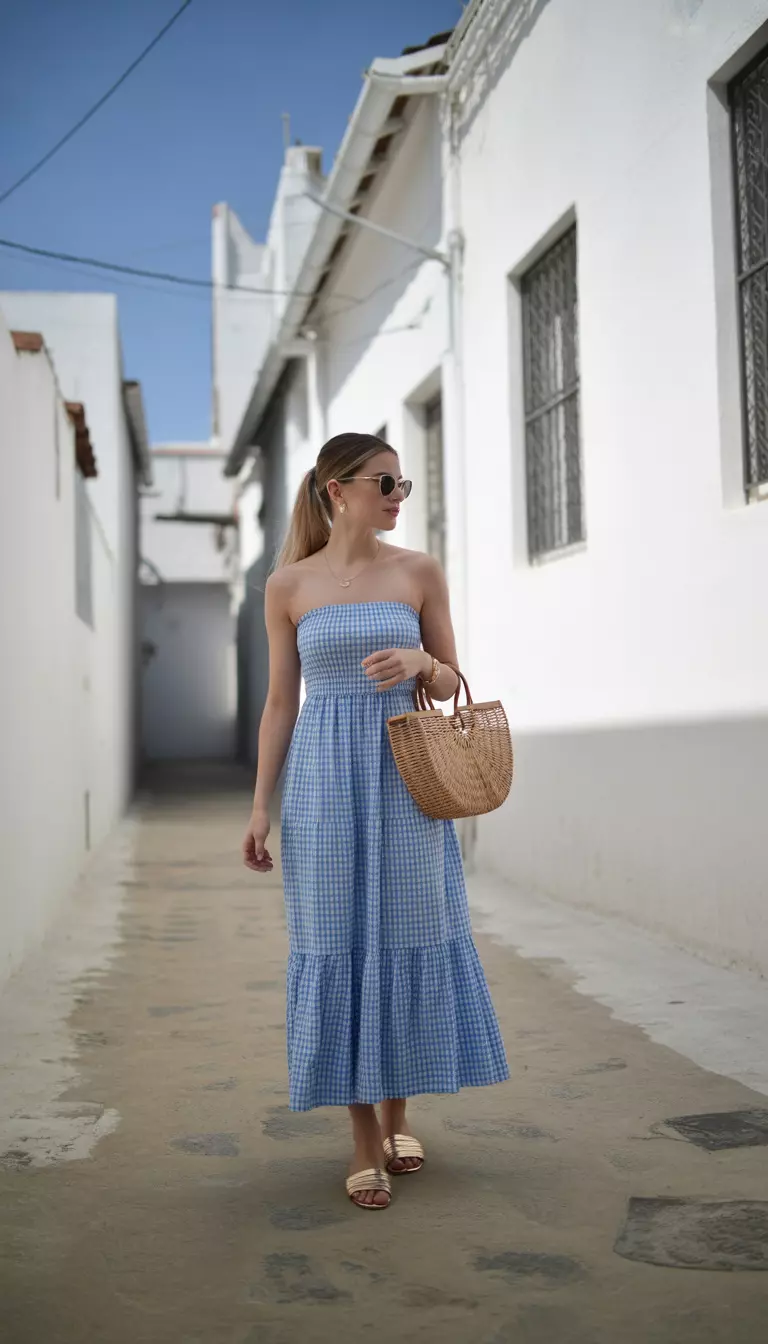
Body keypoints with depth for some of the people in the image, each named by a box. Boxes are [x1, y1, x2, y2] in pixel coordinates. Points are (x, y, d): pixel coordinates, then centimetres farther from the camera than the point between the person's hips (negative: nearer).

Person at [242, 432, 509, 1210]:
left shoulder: (420, 573, 4)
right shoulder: (287, 585, 3)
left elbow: (450, 684, 7)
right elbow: (280, 701, 5)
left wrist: (420, 661, -16)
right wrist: (260, 806, 0)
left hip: (405, 775, 1)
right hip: (324, 777, -1)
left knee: (407, 939, 5)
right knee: (337, 944, 1)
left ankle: (397, 1112, 25)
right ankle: (366, 1140, 12)